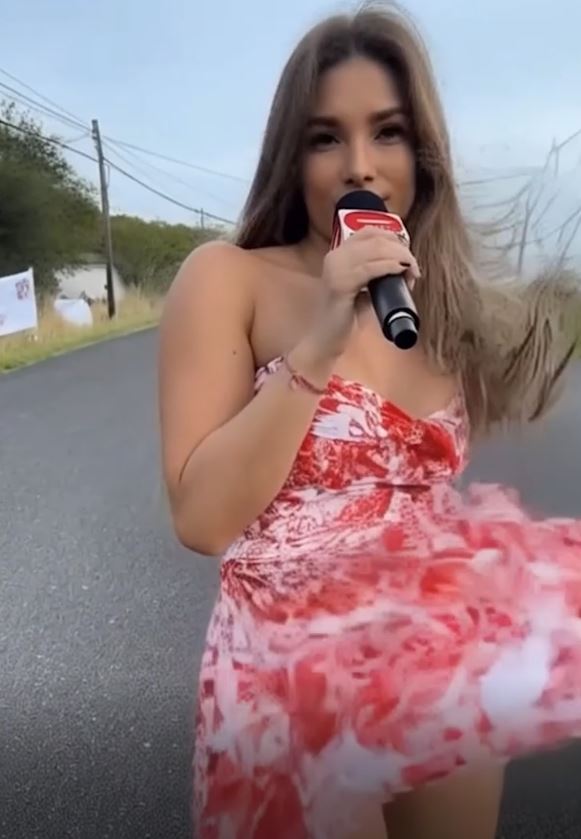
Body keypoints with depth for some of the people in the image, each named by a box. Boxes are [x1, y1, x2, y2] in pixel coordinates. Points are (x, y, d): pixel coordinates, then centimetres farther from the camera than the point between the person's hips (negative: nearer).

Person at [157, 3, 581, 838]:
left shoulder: (444, 308, 5)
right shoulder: (227, 278, -10)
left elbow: (421, 489, 10)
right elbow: (202, 519, -17)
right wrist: (317, 346, -23)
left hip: (444, 667, 5)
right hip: (291, 670, -5)